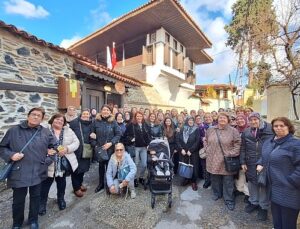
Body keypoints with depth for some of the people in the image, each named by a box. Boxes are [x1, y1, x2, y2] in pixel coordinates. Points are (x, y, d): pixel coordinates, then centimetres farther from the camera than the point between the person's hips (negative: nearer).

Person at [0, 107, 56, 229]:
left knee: (35, 197, 17)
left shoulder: (46, 132, 1)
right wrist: (11, 155, -14)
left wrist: (48, 159, 0)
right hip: (19, 173, -1)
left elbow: (54, 146, 10)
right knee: (18, 200, 15)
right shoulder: (13, 130, -3)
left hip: (38, 172, 1)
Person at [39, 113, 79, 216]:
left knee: (61, 181, 19)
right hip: (49, 163, -2)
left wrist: (67, 149, -18)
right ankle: (42, 203, 32)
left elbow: (76, 142, -3)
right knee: (46, 183, 9)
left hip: (64, 162, 2)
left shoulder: (68, 131, 1)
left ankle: (61, 199, 40)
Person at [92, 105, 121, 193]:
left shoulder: (113, 121, -6)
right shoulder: (96, 121, -3)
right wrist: (95, 145, -6)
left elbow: (118, 134, -7)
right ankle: (101, 184, 35)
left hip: (110, 148, -1)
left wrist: (110, 143, -17)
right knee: (101, 165, 16)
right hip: (99, 148, 2)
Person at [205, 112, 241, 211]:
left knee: (228, 181, 8)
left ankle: (229, 200, 27)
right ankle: (217, 193, 41)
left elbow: (238, 143, -7)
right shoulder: (210, 130, 3)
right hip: (213, 160, 3)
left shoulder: (233, 131, -7)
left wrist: (231, 154, -12)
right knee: (215, 179, 18)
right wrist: (208, 150, 6)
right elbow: (206, 141, 15)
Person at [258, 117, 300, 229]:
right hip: (273, 187, 7)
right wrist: (260, 164, 4)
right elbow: (264, 157, 21)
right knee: (276, 216, 23)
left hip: (288, 190, -6)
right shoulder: (269, 142, 7)